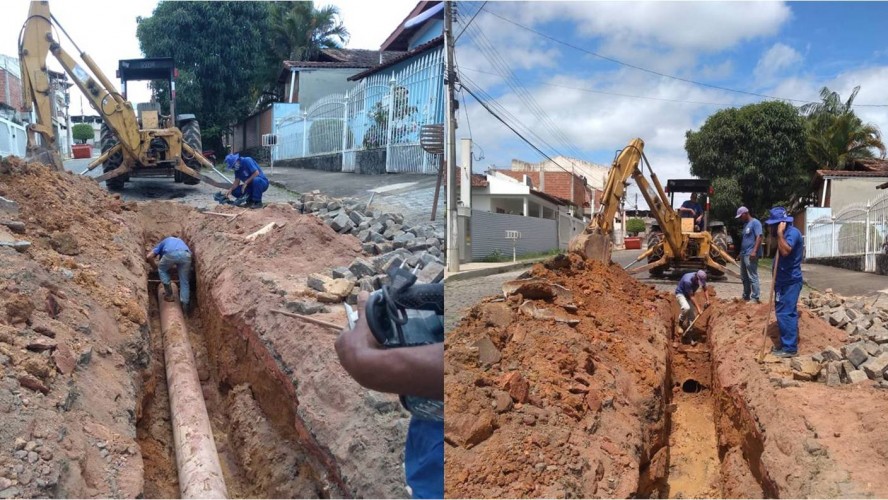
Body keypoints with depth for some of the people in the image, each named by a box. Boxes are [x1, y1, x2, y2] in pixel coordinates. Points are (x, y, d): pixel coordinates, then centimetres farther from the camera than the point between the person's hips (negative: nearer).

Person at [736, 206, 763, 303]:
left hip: (750, 254, -10)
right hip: (744, 254, 10)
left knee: (752, 277, -9)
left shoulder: (755, 222, -8)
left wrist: (754, 251, -26)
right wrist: (741, 252, 26)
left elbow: (759, 237, -18)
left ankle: (756, 298, -7)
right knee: (744, 277, 14)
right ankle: (746, 296, 23)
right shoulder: (745, 224, 20)